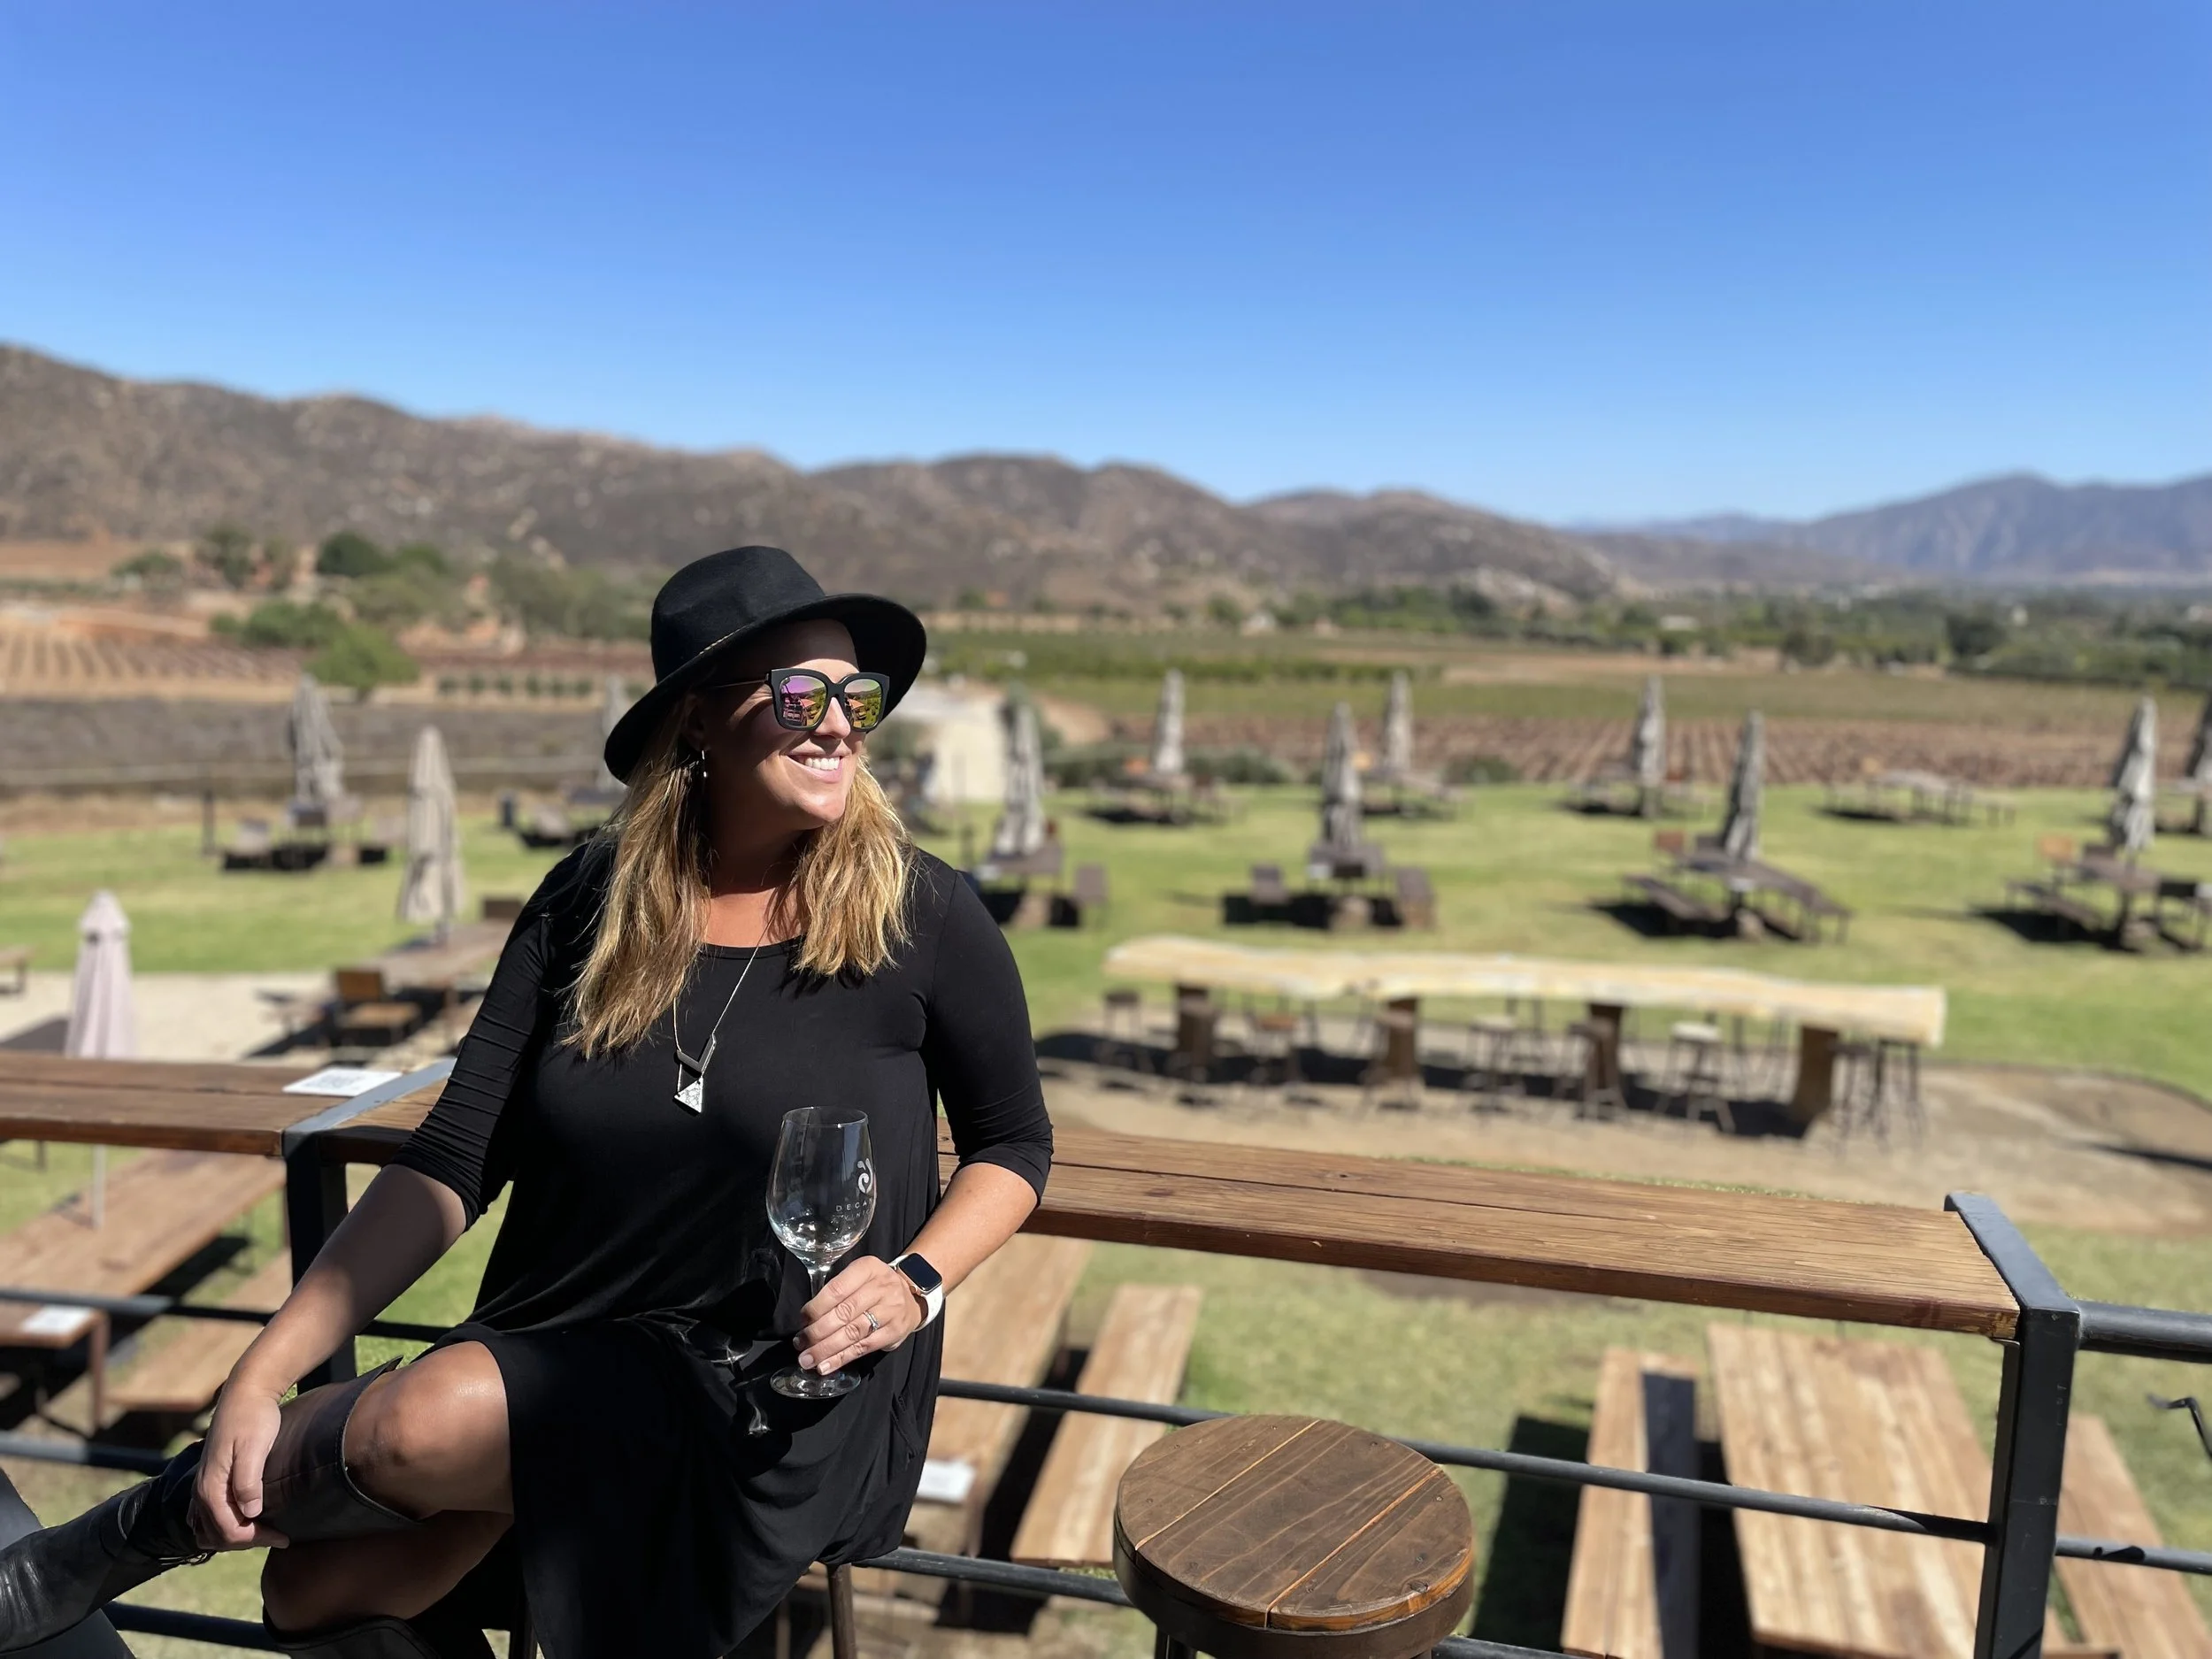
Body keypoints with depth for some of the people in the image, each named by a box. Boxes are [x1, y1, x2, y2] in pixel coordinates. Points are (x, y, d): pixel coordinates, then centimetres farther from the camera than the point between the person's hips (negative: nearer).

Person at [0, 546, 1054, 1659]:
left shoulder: (920, 916, -10)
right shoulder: (590, 902, -2)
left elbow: (1014, 1145, 3)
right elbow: (453, 1162, -2)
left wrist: (915, 1281, -15)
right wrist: (262, 1376, -9)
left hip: (784, 1403, -3)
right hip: (565, 1358, 4)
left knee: (424, 1424, -26)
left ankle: (163, 1522, 3)